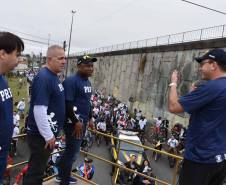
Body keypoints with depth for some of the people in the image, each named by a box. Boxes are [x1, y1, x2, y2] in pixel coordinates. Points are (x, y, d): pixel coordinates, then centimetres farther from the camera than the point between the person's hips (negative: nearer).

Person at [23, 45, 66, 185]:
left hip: (48, 132, 9)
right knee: (36, 170, 5)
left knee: (39, 168, 22)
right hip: (41, 135, -9)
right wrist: (48, 135, -22)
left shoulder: (54, 76, 9)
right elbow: (39, 110, -28)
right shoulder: (44, 78, -22)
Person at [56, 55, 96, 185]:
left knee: (71, 150, 20)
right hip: (73, 122, -9)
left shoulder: (88, 82, 12)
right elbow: (67, 104, -22)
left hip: (82, 121, 9)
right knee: (72, 151, 0)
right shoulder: (71, 81, -18)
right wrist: (76, 121, -21)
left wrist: (90, 118, 19)